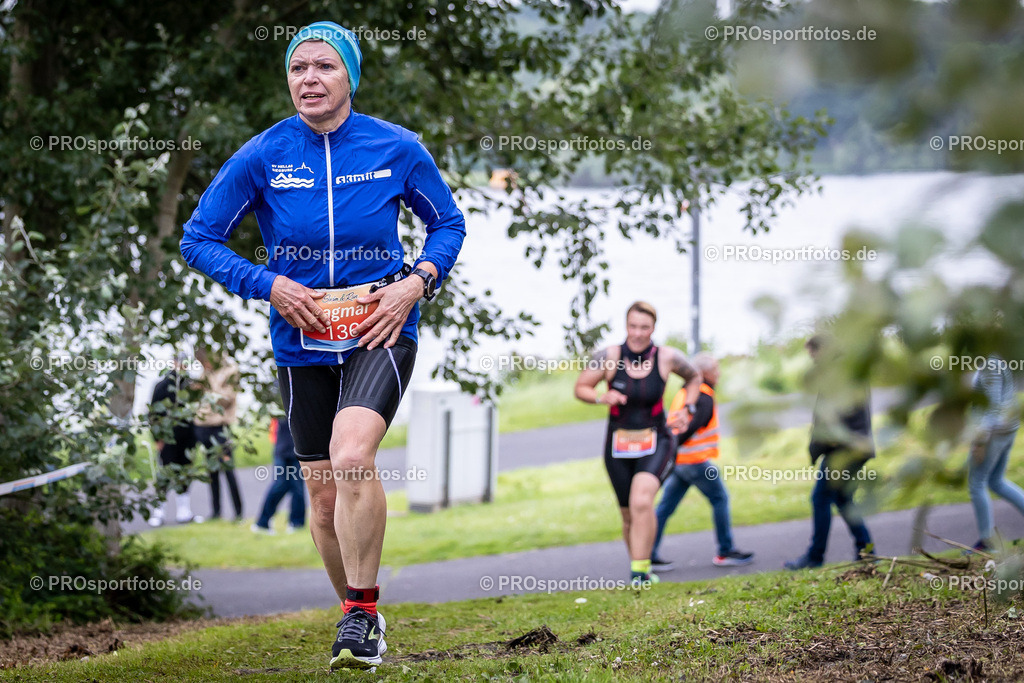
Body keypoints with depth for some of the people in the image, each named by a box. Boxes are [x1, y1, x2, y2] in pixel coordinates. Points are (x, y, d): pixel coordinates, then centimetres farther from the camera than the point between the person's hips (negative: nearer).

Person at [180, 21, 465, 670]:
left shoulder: (398, 148, -5)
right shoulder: (262, 156, -5)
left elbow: (448, 223, 10)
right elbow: (199, 238, 1)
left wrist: (418, 281, -7)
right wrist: (268, 285, -11)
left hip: (381, 332, -2)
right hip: (302, 342, 3)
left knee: (352, 458, -26)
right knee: (324, 494, 7)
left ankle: (360, 610, -12)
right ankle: (363, 618, 28)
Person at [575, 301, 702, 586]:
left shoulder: (666, 357, -6)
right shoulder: (609, 357, -9)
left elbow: (694, 377, 15)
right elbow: (581, 389, 0)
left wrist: (687, 409, 3)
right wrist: (602, 397, -19)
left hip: (655, 444, -2)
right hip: (618, 446, 2)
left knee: (641, 501, -26)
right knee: (629, 516, 10)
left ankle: (639, 571, -24)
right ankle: (640, 568, 33)